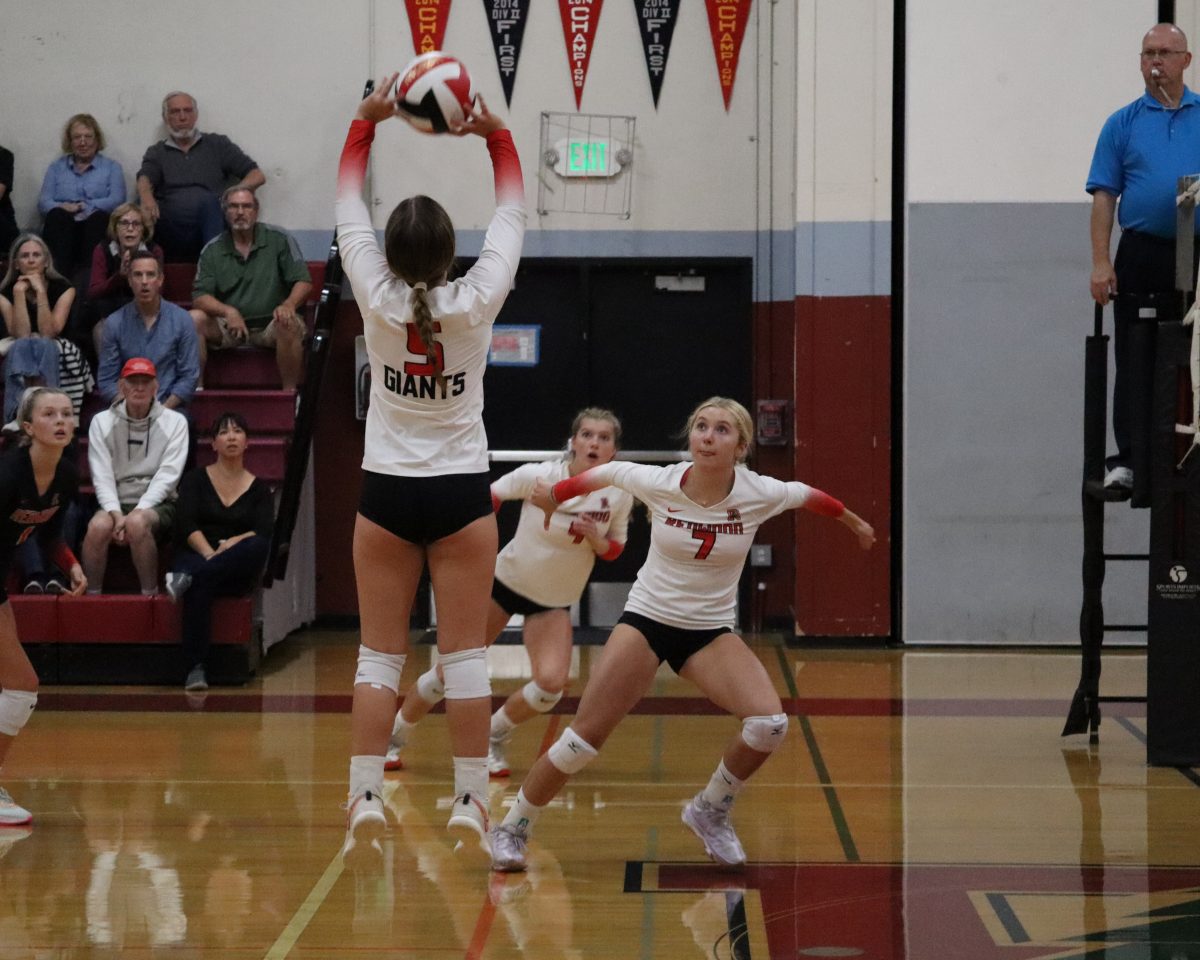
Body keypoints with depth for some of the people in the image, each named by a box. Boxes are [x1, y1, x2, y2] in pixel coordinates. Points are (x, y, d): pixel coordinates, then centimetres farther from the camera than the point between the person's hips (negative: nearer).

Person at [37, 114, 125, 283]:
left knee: (99, 217, -36)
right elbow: (43, 202, 10)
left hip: (95, 225, -1)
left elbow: (117, 201, 1)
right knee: (58, 215, -34)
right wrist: (62, 207, -15)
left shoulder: (112, 167, 20)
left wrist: (83, 207, -13)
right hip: (63, 226, 1)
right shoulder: (56, 167, 25)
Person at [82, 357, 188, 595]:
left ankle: (150, 595, -22)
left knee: (137, 523, -36)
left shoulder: (174, 421, 3)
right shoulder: (102, 422, 7)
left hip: (157, 504, -2)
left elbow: (167, 475, -6)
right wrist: (116, 513, -18)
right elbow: (101, 476, -1)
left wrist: (138, 511, -19)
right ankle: (91, 595, -19)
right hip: (116, 502, 2)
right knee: (98, 526, -33)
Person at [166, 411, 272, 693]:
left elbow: (265, 534, -1)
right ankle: (196, 668, -45)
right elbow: (186, 525, -3)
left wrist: (234, 543, -22)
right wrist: (210, 554, -21)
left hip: (235, 572, 1)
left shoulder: (259, 489, 15)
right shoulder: (196, 479, 13)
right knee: (199, 587, -40)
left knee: (258, 547, -35)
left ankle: (189, 577, -40)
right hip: (196, 556, -1)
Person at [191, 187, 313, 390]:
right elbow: (199, 297, -1)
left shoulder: (279, 240, 3)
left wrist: (289, 305, -24)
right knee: (194, 319, -24)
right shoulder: (212, 250, 8)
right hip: (229, 327, 2)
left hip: (270, 324, -2)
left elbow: (304, 282, -2)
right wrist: (228, 311, -22)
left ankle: (290, 391, -24)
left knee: (289, 324, -35)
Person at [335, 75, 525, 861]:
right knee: (466, 656, 2)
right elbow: (513, 216, 2)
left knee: (380, 656, 4)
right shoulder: (476, 303, -11)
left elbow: (348, 207, 3)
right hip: (461, 493, -1)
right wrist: (496, 134, 6)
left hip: (387, 493, 1)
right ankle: (470, 804, 3)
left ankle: (366, 801, -1)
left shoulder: (378, 302, -9)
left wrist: (367, 120, 6)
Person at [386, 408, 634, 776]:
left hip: (553, 603, 2)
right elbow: (488, 497, -6)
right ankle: (394, 737, 23)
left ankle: (493, 738, 7)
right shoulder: (539, 476, -20)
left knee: (551, 683, -20)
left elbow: (614, 550, 1)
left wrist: (595, 538, -21)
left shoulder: (619, 495, -12)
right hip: (504, 580, -2)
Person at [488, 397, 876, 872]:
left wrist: (854, 522, 27)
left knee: (770, 722, -20)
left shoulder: (759, 494, -13)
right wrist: (555, 492, 21)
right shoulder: (658, 483, -16)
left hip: (712, 632, 2)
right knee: (585, 736, -10)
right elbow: (606, 472, 5)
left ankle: (710, 811, 7)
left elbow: (806, 495, 9)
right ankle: (512, 829, 9)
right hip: (645, 619, -1)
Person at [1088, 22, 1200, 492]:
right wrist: (1100, 263, -8)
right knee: (1134, 364, -1)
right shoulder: (1123, 124, 6)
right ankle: (1129, 459, 1)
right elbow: (1104, 196, 2)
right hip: (1142, 255, -1)